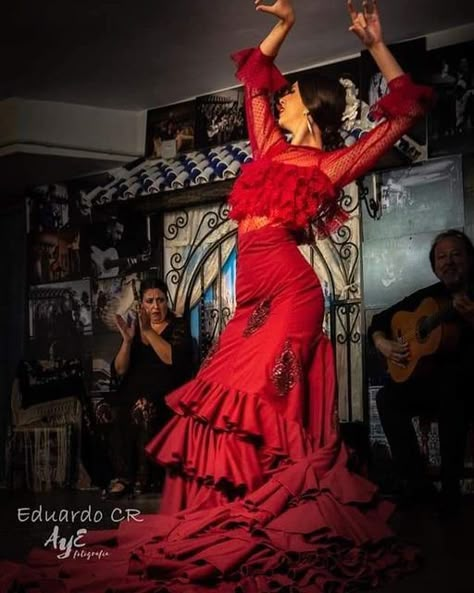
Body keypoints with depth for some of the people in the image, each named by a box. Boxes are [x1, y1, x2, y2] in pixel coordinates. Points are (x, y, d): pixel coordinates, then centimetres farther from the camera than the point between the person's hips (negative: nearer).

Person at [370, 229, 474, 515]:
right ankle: (417, 484, -15)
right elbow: (380, 320, 15)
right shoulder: (429, 297, 9)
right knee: (388, 397, -20)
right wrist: (383, 345, -4)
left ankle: (451, 488, -27)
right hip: (430, 381, 5)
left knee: (450, 383, -37)